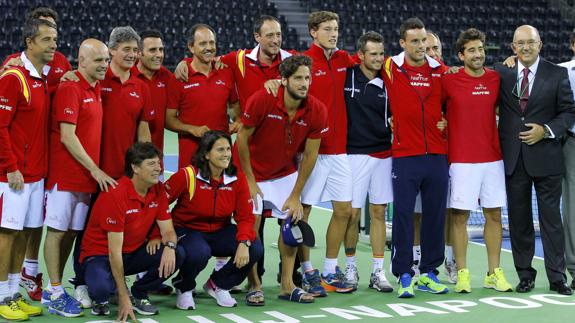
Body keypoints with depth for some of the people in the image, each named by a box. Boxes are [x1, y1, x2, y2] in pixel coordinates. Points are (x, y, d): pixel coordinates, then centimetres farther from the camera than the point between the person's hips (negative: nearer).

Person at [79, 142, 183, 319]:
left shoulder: (158, 190, -5)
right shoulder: (115, 193, -26)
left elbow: (168, 231, -2)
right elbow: (114, 250, -26)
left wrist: (169, 246, -30)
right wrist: (123, 298, -27)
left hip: (134, 253, 6)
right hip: (101, 255, -6)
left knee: (177, 255, -18)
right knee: (101, 287, -38)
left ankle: (139, 294, 5)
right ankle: (100, 299, 3)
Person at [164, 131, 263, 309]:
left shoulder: (237, 178, -6)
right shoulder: (187, 175, -17)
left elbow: (245, 216, -6)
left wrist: (244, 243, -23)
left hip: (220, 232, 4)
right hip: (187, 230, -4)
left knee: (255, 249, -19)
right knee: (199, 253, -38)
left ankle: (218, 285, 9)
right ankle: (183, 288, 0)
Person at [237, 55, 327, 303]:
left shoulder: (317, 111, -17)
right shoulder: (261, 100, -26)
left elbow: (310, 155, -9)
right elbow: (242, 138, -15)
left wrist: (296, 195, -7)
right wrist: (249, 180, -14)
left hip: (286, 173, 3)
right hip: (253, 172, -3)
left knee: (292, 223, 0)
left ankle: (287, 286, 11)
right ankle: (254, 287, 3)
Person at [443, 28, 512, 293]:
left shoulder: (496, 78, 6)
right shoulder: (449, 80, -5)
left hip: (493, 158, 4)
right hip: (462, 160, -4)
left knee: (494, 215, 7)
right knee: (459, 215, -1)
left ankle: (494, 273, 15)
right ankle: (462, 274, 7)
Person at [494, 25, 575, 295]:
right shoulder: (501, 72, 6)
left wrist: (546, 130, -12)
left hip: (545, 155, -2)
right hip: (513, 158, 2)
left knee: (551, 218, 1)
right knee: (519, 219, 7)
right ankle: (525, 275, 16)